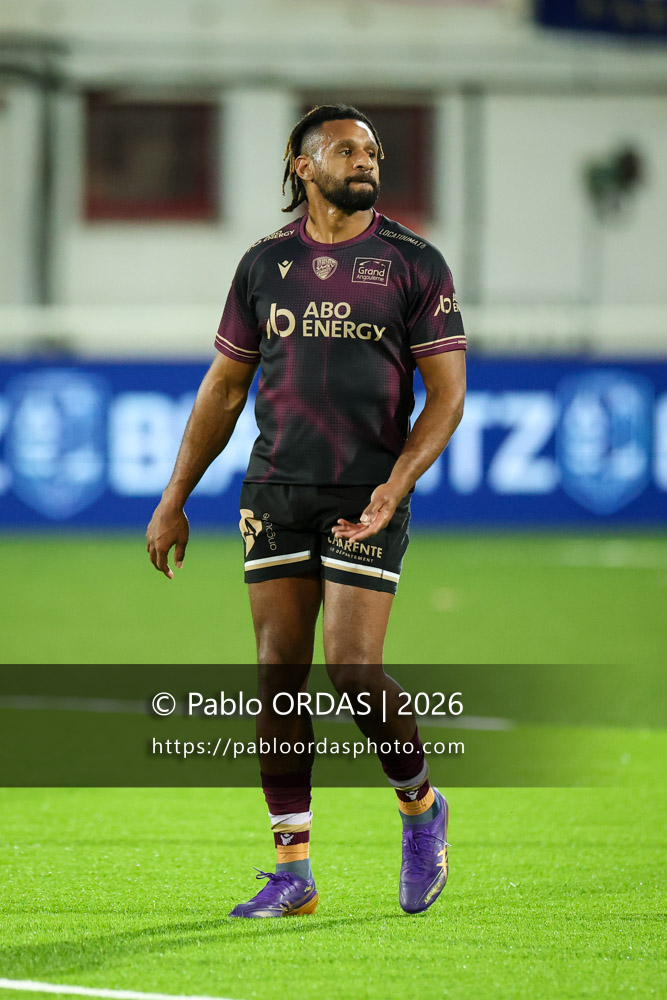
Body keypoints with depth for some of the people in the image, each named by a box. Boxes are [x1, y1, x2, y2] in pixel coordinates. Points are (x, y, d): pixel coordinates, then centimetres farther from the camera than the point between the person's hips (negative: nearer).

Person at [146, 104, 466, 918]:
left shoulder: (413, 264, 1)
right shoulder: (265, 263, 10)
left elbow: (446, 392, -2)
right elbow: (224, 388, 16)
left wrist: (396, 484, -16)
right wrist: (174, 501, 11)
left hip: (367, 496, -3)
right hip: (277, 489, 3)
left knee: (352, 669, -12)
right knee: (277, 668, -2)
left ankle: (420, 808, 17)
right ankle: (293, 874, 3)